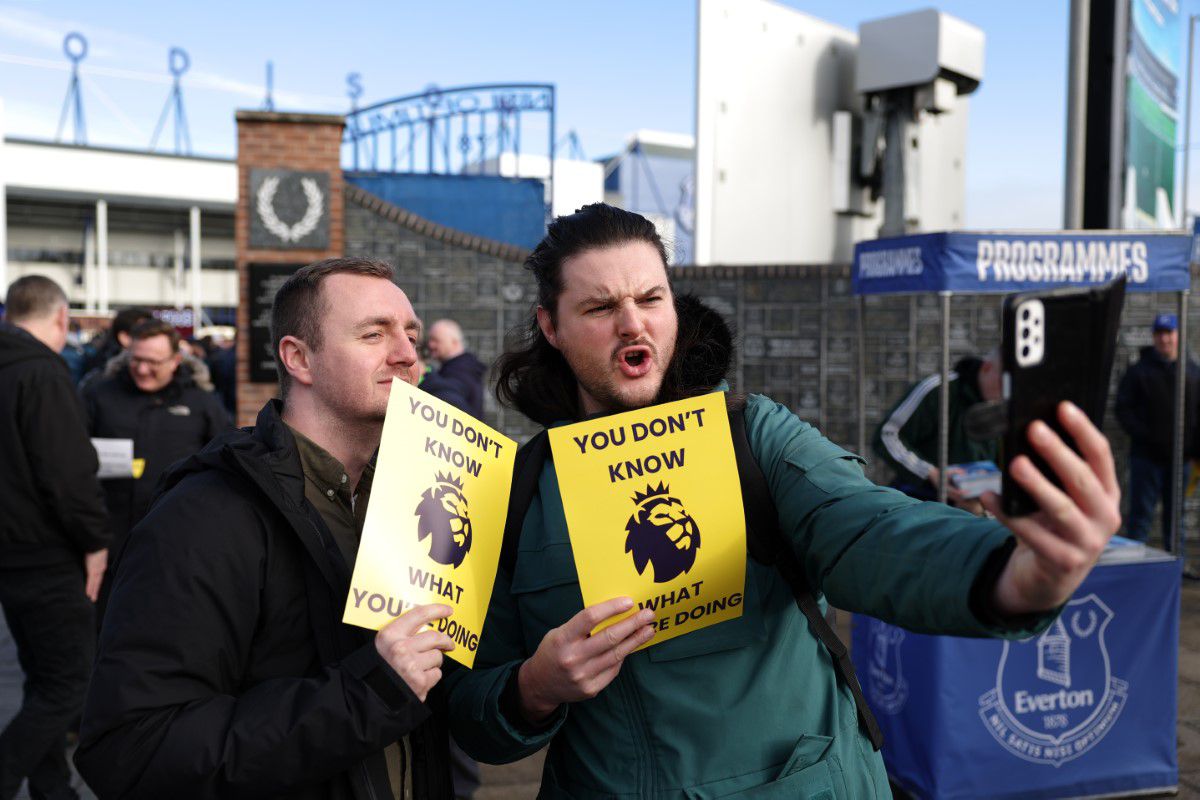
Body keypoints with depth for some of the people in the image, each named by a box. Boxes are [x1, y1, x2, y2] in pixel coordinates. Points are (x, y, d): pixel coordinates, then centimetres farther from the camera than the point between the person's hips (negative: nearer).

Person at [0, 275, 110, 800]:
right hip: (49, 558, -9)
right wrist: (95, 540, -13)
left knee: (44, 682, 18)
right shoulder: (43, 373, -17)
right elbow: (69, 473, -23)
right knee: (67, 687, -1)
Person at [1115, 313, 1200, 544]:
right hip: (1146, 455, -3)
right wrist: (1143, 436, -14)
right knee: (1141, 513, -1)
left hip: (1180, 456, 3)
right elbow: (1123, 410, -1)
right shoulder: (1138, 371, 1)